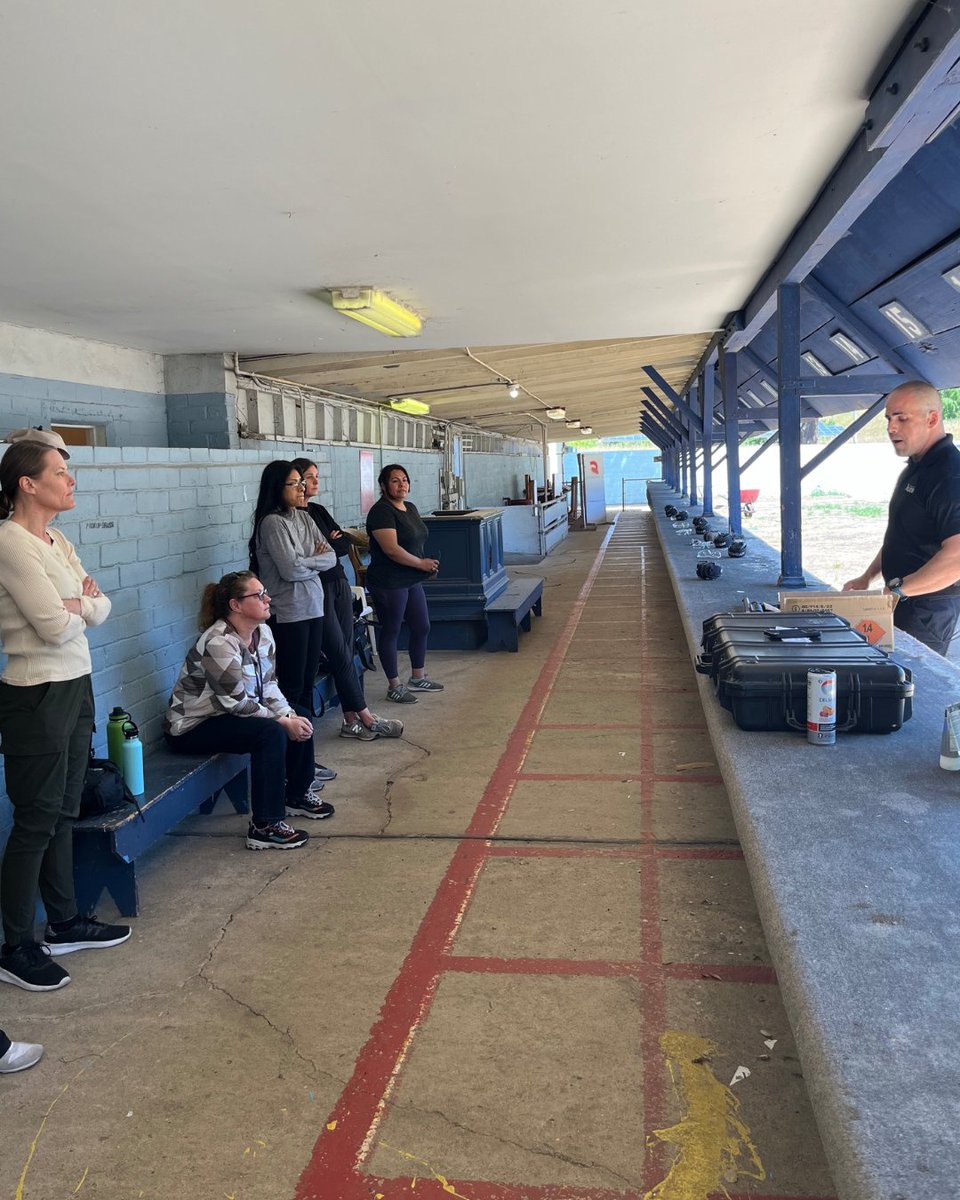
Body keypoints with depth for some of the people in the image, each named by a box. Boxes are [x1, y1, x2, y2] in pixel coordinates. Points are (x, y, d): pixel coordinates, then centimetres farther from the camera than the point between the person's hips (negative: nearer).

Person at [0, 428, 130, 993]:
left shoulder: (56, 540, 9)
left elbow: (101, 608, 6)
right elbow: (57, 626, -22)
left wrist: (75, 603, -13)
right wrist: (83, 605, -3)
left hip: (76, 687, 8)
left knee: (64, 814, 17)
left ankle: (66, 923, 31)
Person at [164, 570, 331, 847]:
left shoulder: (262, 632, -1)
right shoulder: (218, 643, -28)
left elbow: (268, 684, 1)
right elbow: (238, 703, -26)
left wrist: (290, 715, -15)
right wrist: (283, 721, -20)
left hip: (227, 714, 10)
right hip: (192, 726, -10)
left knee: (299, 717, 6)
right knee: (271, 733, -28)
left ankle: (297, 794, 23)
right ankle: (264, 827, -21)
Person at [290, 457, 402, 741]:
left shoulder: (318, 511, 15)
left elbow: (345, 542, 7)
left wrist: (326, 546, -10)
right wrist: (333, 546, -9)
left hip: (339, 584, 8)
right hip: (318, 590, -8)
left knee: (346, 654, 7)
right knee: (341, 656, -3)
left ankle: (352, 720, 12)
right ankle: (366, 718, 5)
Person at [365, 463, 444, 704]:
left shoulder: (410, 508, 12)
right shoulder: (381, 511, -16)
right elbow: (391, 549, -24)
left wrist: (427, 565, 6)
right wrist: (421, 563, -15)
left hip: (412, 580, 9)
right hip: (388, 582, -9)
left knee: (421, 627, 15)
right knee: (390, 631, 3)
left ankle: (417, 678, 32)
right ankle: (394, 686, 13)